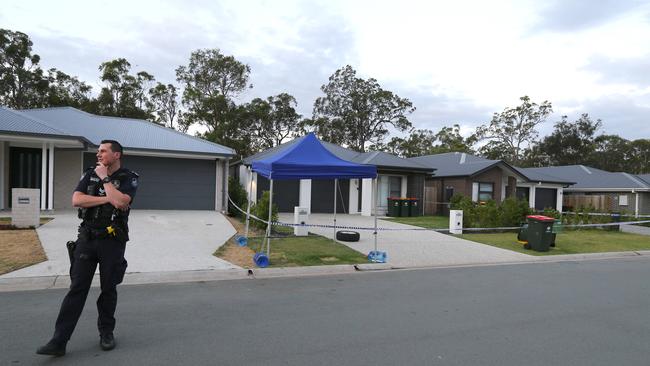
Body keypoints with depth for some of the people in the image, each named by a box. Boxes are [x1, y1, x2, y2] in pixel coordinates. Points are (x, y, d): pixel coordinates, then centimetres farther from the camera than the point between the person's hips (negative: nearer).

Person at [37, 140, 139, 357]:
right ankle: (59, 341, 4)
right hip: (87, 238, 3)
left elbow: (120, 202, -22)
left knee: (108, 289, 8)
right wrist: (107, 199, -13)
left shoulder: (128, 179, -4)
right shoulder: (90, 174, 8)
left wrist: (105, 178, -12)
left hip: (112, 241, -3)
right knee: (77, 288, 2)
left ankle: (106, 332, 24)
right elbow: (76, 200, -5)